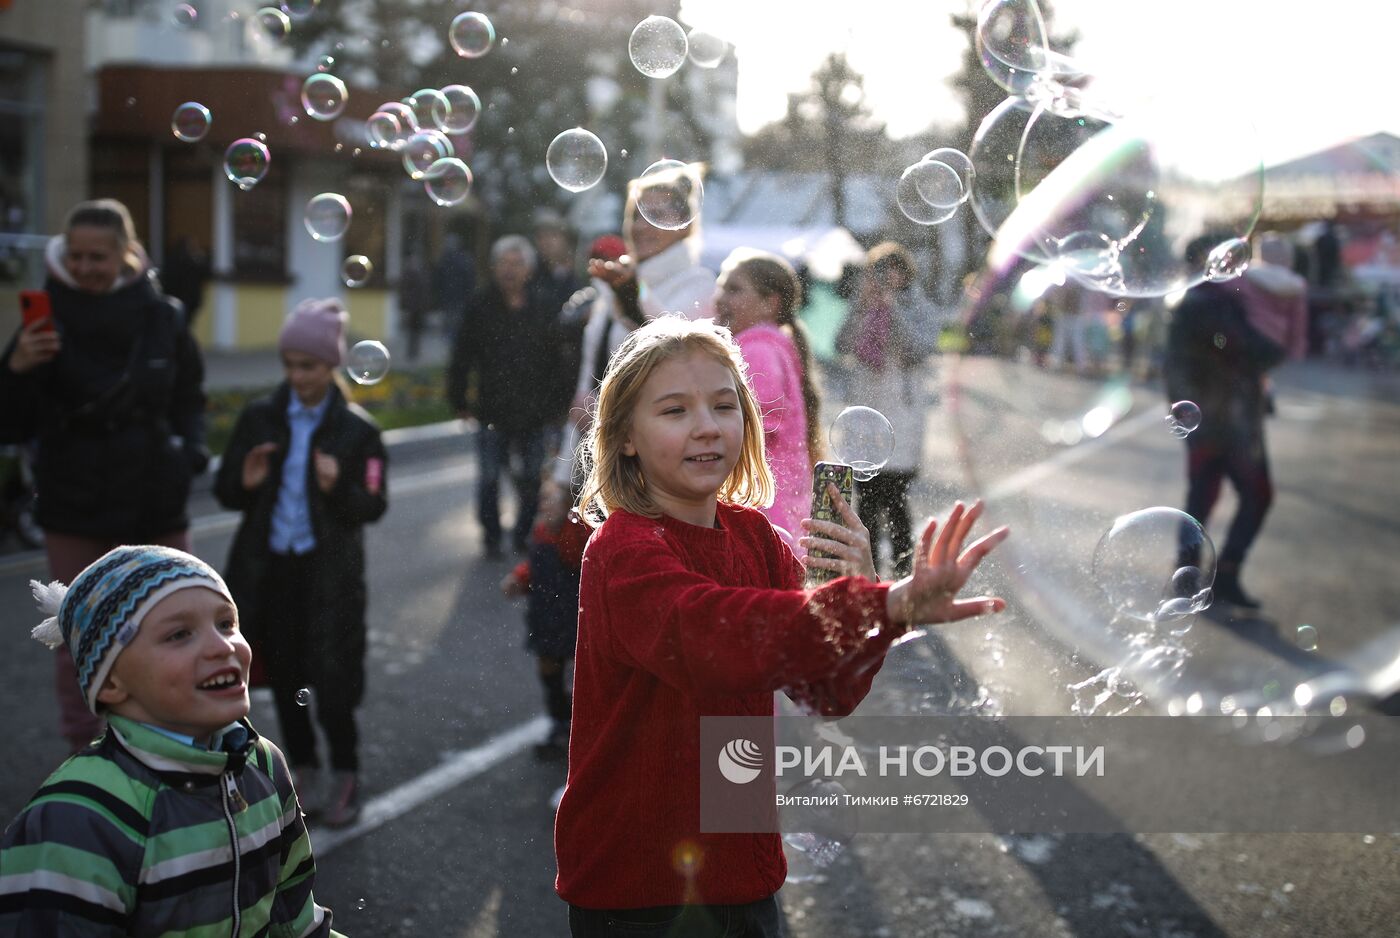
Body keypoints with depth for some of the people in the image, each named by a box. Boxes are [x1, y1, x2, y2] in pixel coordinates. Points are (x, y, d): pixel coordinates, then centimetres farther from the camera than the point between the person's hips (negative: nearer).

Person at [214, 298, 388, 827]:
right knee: (285, 675, 11)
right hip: (270, 566, 3)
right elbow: (224, 492, 5)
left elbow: (374, 506, -8)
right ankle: (304, 768, 28)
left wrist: (338, 488, -27)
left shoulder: (357, 429, -4)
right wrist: (245, 483, -17)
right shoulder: (259, 418, 2)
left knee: (333, 679, -4)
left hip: (329, 571, -3)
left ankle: (345, 774, 15)